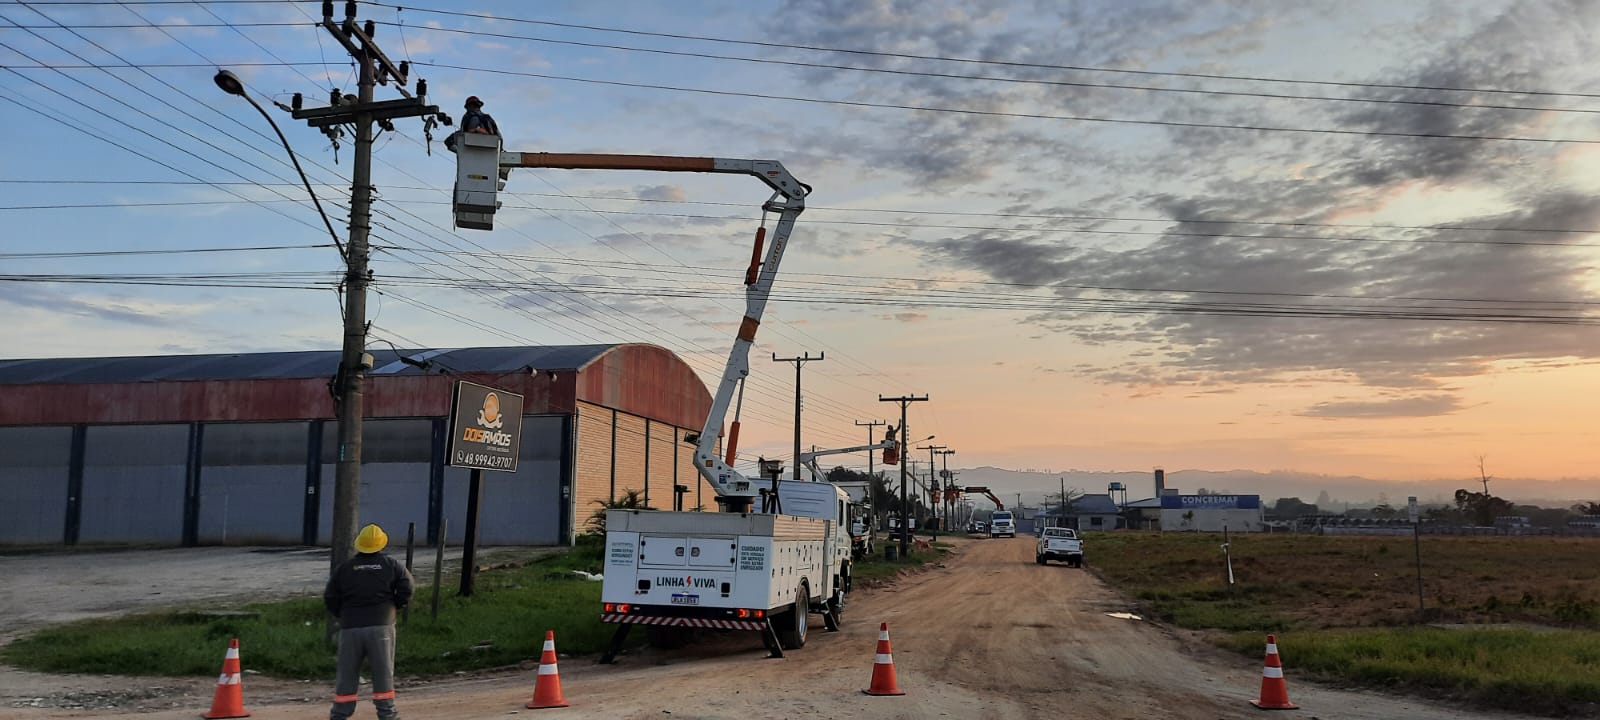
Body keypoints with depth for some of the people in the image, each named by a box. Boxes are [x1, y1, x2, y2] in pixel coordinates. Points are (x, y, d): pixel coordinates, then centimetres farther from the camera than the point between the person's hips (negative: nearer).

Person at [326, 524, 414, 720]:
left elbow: (329, 598, 4)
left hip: (350, 627, 1)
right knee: (383, 671, 5)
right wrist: (394, 606, 11)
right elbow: (406, 588, -5)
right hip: (381, 626, -1)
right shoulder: (391, 565, 3)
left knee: (347, 672, 9)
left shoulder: (343, 568, 6)